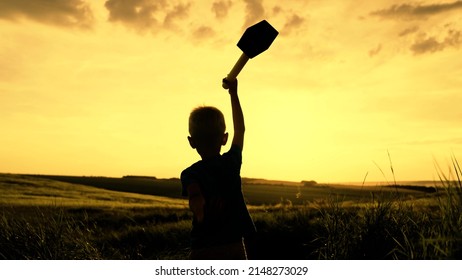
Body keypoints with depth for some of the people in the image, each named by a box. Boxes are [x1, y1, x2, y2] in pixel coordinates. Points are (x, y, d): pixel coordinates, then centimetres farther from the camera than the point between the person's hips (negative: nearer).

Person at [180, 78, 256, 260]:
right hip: (235, 249, 2)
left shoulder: (190, 173, -3)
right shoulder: (232, 162, 5)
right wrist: (233, 94, 29)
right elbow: (240, 129, 21)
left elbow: (194, 192, -28)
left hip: (203, 252, -2)